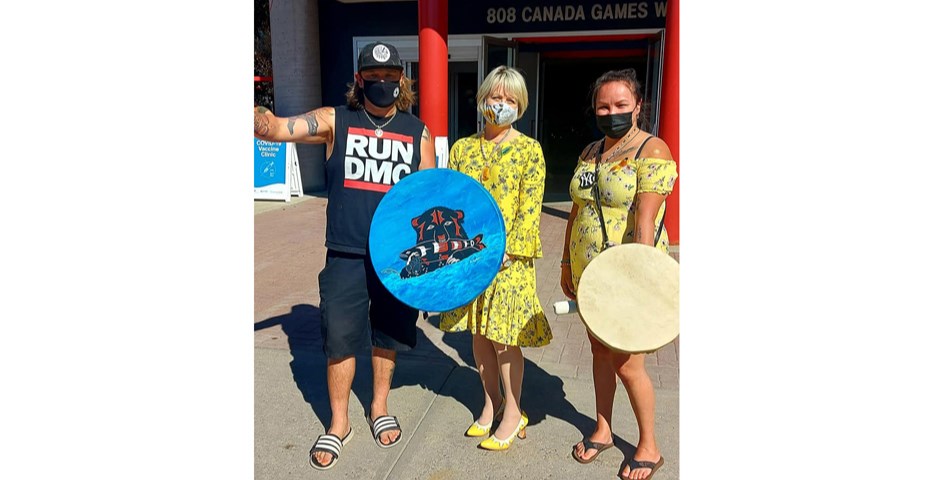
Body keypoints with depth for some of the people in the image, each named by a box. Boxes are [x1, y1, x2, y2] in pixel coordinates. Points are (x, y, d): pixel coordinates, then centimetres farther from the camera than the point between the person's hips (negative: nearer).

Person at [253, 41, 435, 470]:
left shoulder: (417, 132, 5)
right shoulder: (334, 121, 0)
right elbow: (273, 128, -11)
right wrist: (256, 114, -32)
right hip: (346, 255, -1)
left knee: (387, 334, 15)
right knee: (340, 338, 6)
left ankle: (379, 407, 38)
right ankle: (339, 424, 27)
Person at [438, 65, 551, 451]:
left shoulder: (529, 150, -3)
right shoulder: (462, 148, 8)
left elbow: (529, 207, -9)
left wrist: (507, 252, -16)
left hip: (508, 255, -4)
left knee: (505, 337, 2)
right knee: (479, 333, 13)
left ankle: (513, 413, 20)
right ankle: (491, 401, 32)